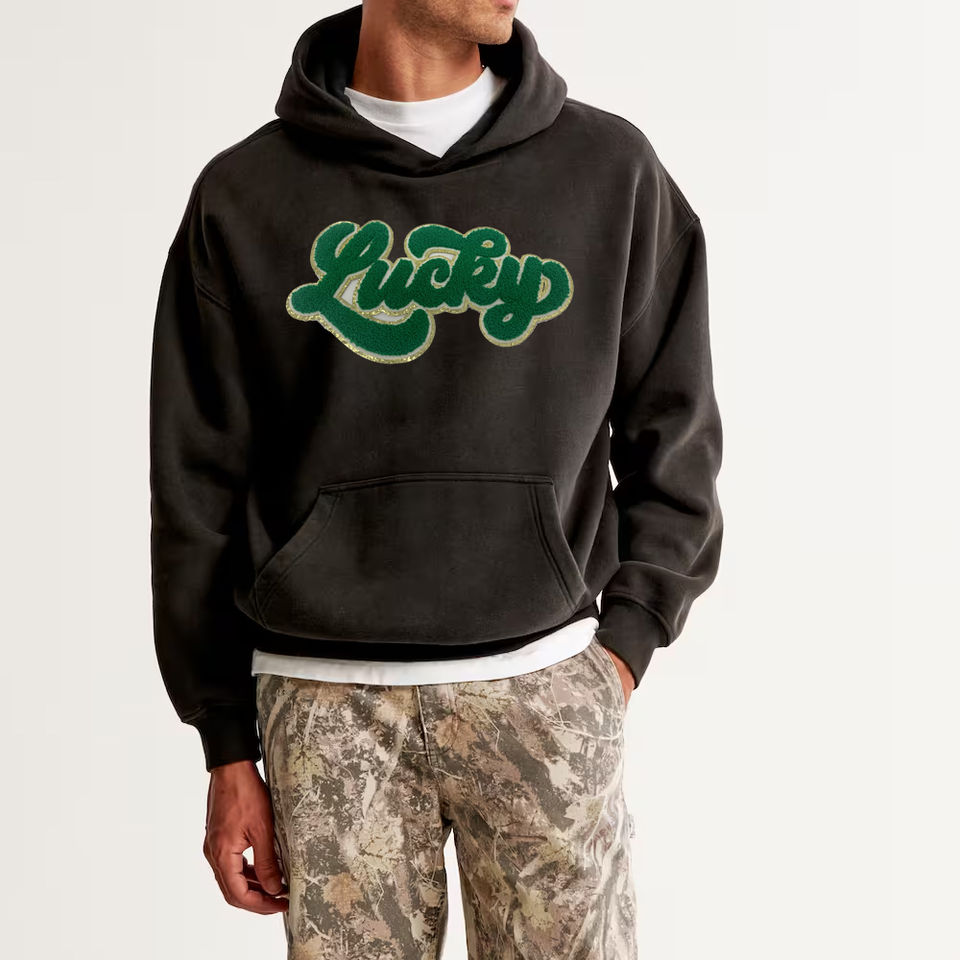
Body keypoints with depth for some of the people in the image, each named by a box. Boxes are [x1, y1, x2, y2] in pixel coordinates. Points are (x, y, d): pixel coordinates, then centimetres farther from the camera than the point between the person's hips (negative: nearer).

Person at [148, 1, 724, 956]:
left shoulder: (611, 168, 5)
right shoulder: (245, 195, 3)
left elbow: (674, 433, 10)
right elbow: (199, 486, 5)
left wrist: (625, 644, -2)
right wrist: (228, 749, 5)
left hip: (545, 688, 1)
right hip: (326, 703, 0)